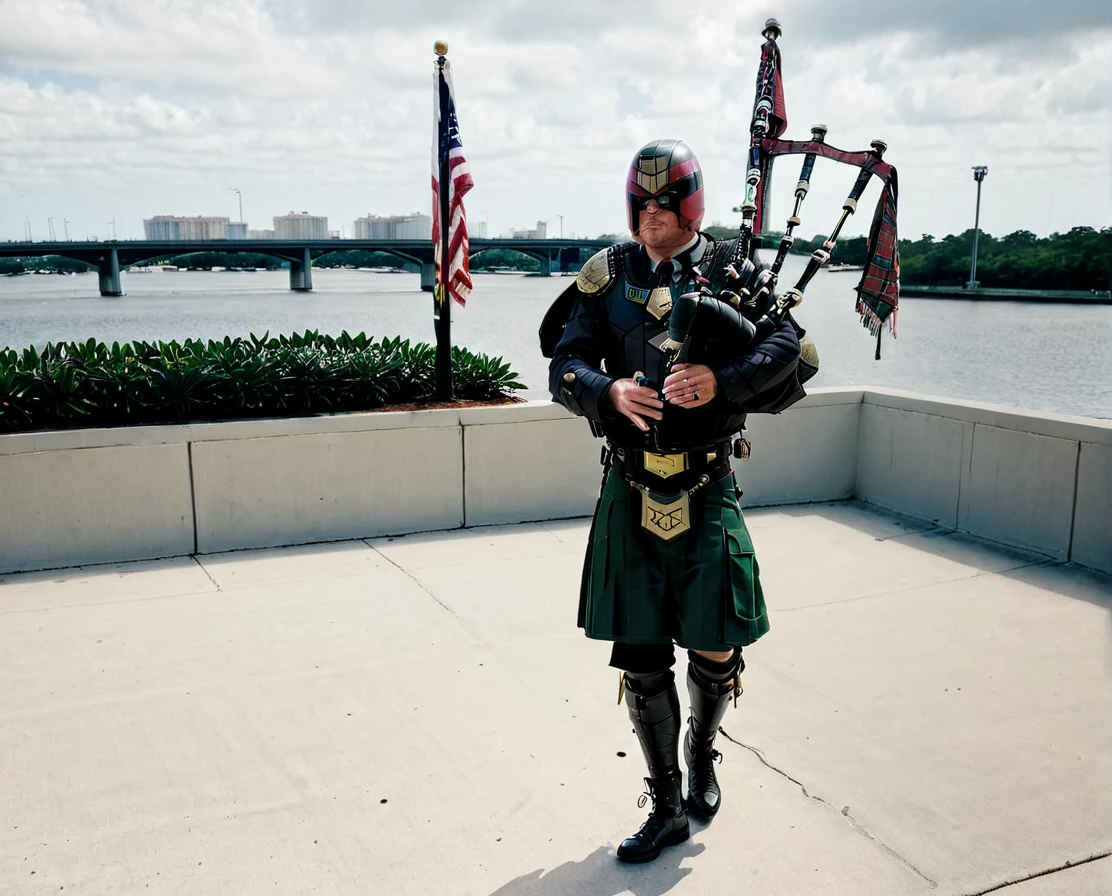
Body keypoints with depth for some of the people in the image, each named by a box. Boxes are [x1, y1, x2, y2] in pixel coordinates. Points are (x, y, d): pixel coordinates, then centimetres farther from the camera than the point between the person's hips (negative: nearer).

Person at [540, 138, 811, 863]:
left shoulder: (731, 269, 3)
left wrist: (722, 381, -25)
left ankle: (702, 757, 39)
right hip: (631, 494, 2)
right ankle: (667, 806, 24)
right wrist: (611, 391, -19)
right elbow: (563, 368, 1)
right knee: (642, 659, 6)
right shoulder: (610, 274, 7)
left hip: (706, 491, -1)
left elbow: (790, 347, -9)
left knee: (715, 651, 5)